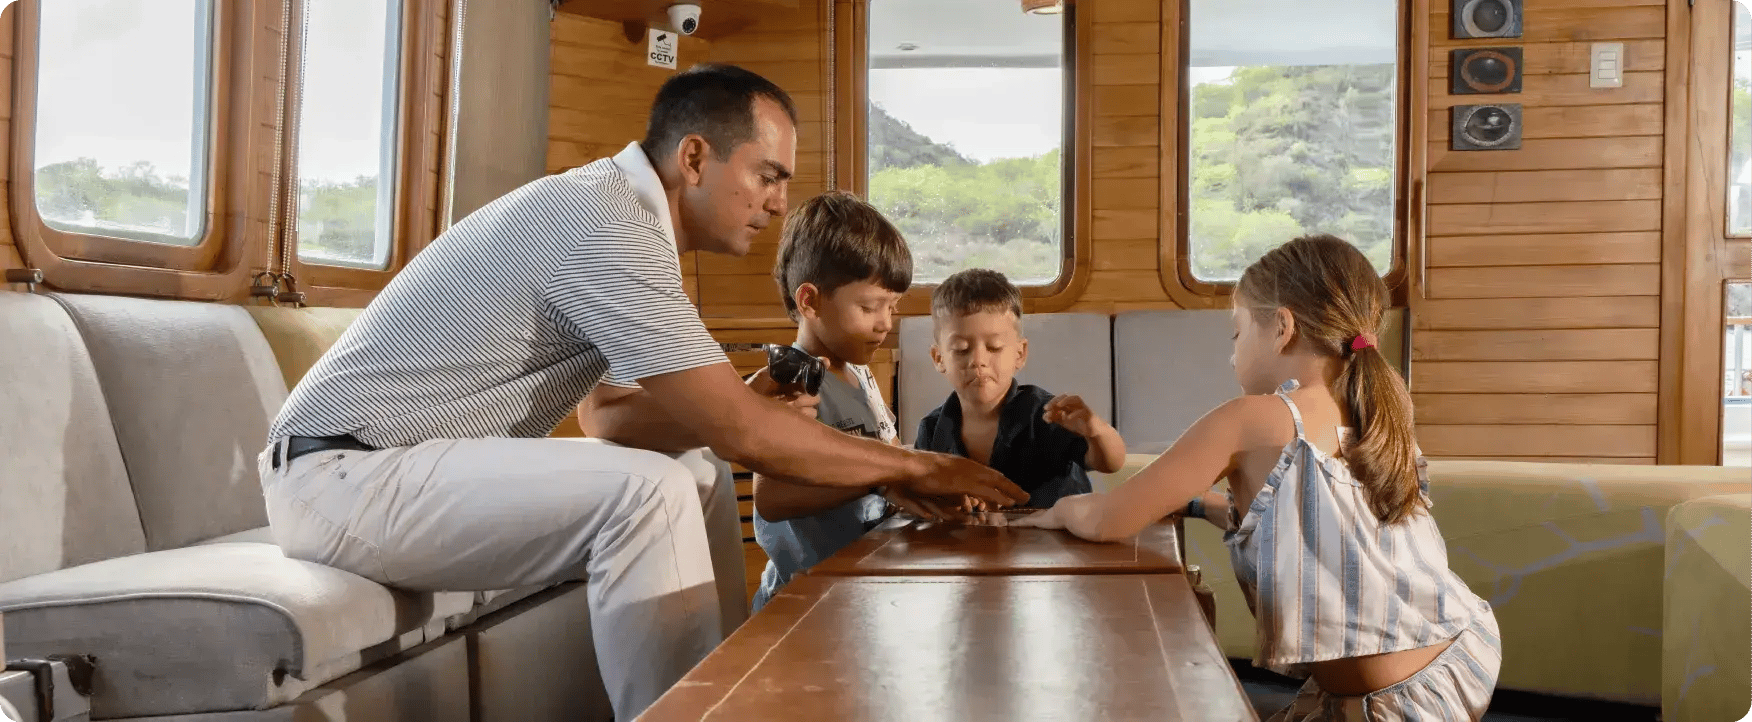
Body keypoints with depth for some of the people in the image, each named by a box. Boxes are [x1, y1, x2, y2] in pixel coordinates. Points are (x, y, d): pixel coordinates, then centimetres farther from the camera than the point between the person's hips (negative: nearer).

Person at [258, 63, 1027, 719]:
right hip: (343, 476, -10)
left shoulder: (609, 212, 9)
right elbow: (745, 436, -23)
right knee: (653, 494, -25)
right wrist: (913, 466, -11)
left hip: (378, 468, 10)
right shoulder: (606, 222, -21)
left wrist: (746, 403, -2)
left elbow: (615, 415, 13)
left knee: (671, 493, 11)